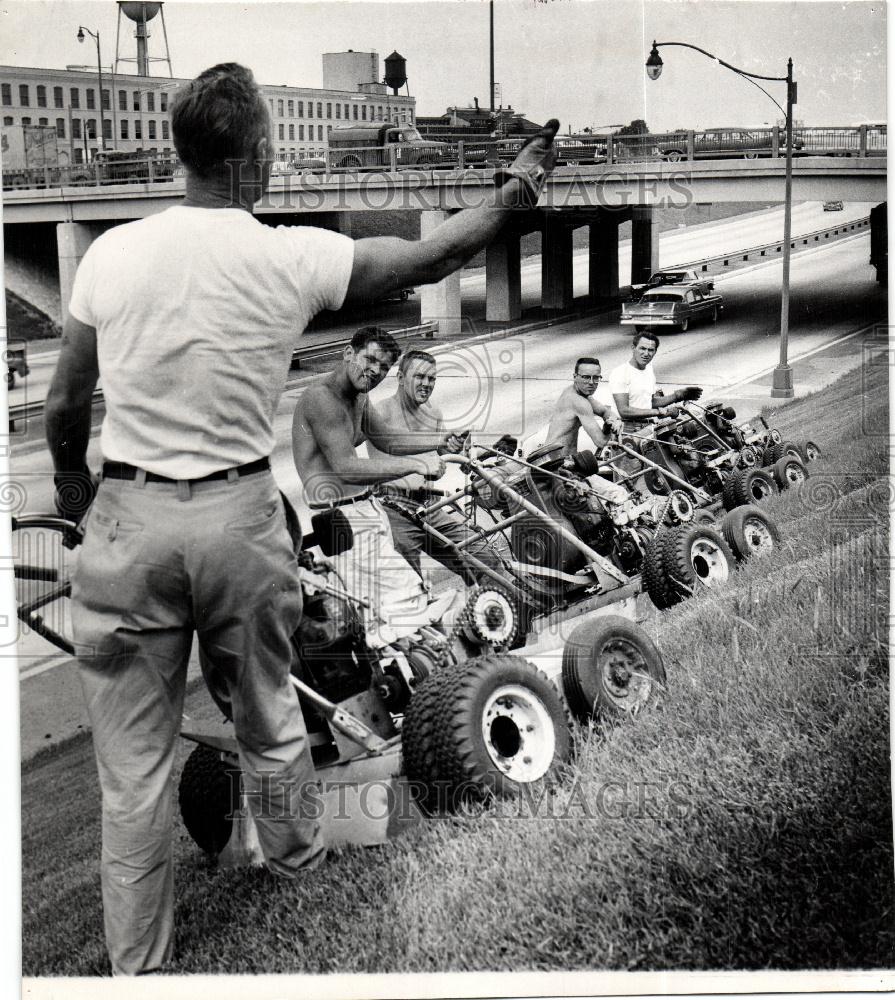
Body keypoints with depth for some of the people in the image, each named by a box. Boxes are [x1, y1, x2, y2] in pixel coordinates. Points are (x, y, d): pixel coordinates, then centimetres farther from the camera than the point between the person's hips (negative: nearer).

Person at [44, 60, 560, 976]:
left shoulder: (111, 253, -5)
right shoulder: (293, 258, -8)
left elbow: (62, 406, 4)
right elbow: (435, 255, 4)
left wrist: (70, 479, 24)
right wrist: (515, 191, 18)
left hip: (128, 517, 0)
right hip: (239, 514, 0)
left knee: (133, 763, 10)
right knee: (269, 719, 24)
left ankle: (135, 963, 22)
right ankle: (294, 858, 48)